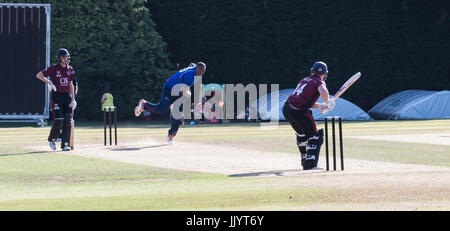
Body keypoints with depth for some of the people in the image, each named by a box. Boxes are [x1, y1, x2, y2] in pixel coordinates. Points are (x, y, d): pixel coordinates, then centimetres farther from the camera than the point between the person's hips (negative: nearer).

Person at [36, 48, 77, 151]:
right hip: (57, 97, -4)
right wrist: (49, 82, -10)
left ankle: (65, 144, 0)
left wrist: (73, 99, 10)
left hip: (67, 96, 4)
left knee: (67, 122, -2)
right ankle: (52, 139, 14)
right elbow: (39, 75, 0)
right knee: (59, 120, -11)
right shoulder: (54, 68, -3)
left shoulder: (70, 69, 11)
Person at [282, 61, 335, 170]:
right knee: (313, 136, 1)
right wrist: (327, 102, -4)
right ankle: (310, 163, -12)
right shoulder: (319, 81, -1)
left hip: (286, 109, 8)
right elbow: (324, 93, -24)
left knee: (302, 134, 27)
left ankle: (304, 160, 37)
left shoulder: (304, 80, 22)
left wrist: (319, 106, 19)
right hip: (299, 112, -8)